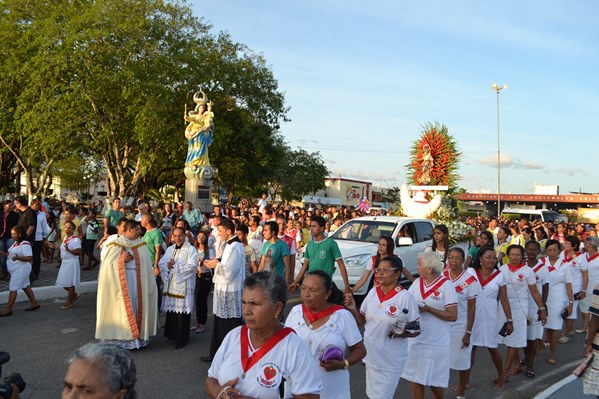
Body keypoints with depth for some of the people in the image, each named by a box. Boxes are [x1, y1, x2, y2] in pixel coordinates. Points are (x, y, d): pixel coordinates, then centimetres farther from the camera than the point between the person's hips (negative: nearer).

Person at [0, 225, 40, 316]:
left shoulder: (25, 244, -19)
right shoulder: (15, 243, 11)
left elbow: (29, 258, -25)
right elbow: (10, 254, 20)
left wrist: (18, 257, -38)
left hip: (21, 270, -10)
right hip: (15, 270, 10)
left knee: (13, 288, -6)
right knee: (25, 286, 15)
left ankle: (8, 309, 1)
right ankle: (34, 303, 25)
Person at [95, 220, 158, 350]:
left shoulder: (142, 245, 6)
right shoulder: (115, 245, -1)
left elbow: (147, 266, 8)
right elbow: (108, 264, -2)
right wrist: (123, 260, -16)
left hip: (139, 281, 3)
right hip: (121, 282, -2)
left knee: (137, 306, 4)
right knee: (124, 308, -2)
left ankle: (139, 335, 13)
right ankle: (124, 337, 7)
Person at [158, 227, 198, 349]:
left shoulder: (190, 249, -4)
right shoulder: (170, 249, 17)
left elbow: (192, 266, -15)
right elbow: (161, 263, 11)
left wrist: (175, 266, -13)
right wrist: (167, 265, -11)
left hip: (184, 285, -6)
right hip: (170, 284, 6)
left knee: (182, 311, -4)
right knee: (171, 310, 10)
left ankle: (181, 339, 6)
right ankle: (172, 334, 26)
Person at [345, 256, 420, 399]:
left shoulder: (406, 297, -17)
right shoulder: (372, 292, -1)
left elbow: (416, 330, -10)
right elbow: (362, 321, 6)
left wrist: (402, 332, -29)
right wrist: (353, 309, -12)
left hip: (391, 360, -5)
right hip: (371, 355, 5)